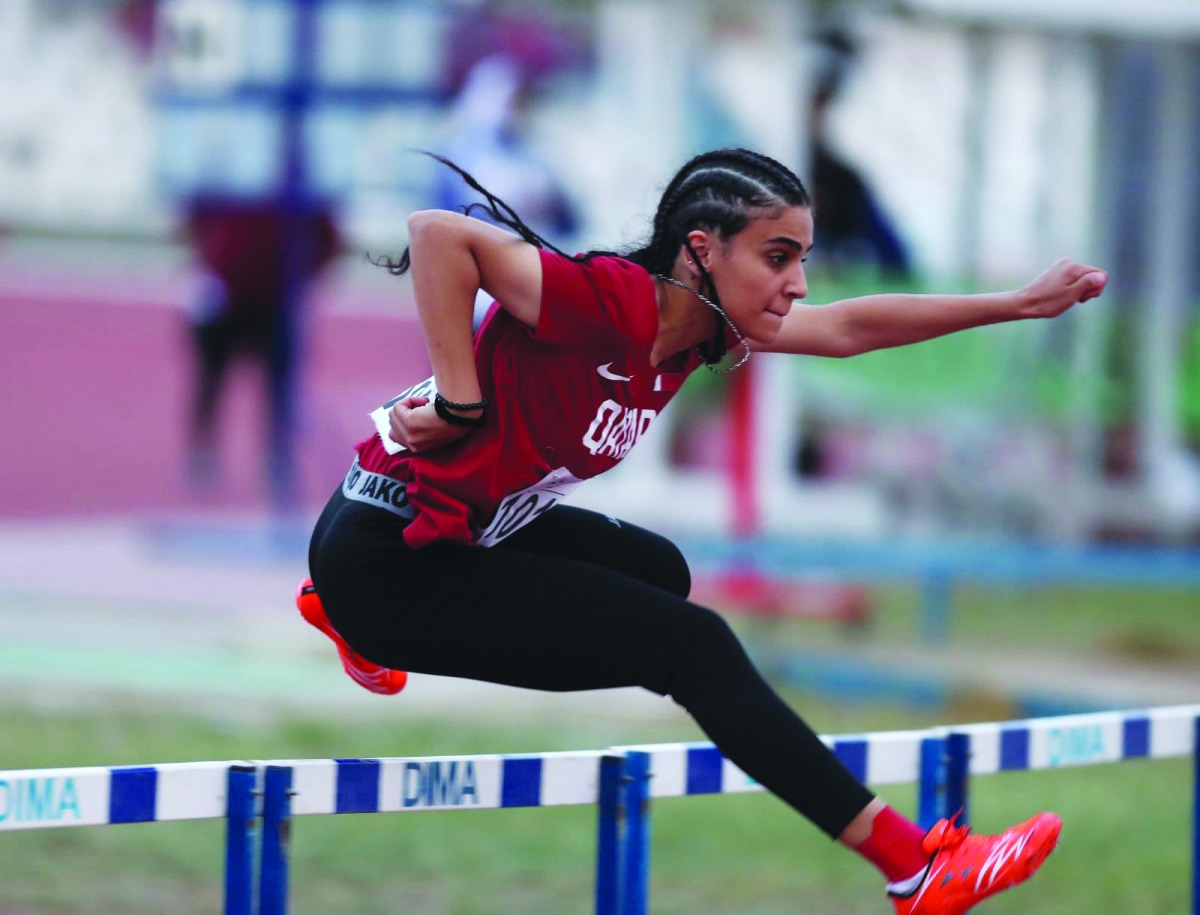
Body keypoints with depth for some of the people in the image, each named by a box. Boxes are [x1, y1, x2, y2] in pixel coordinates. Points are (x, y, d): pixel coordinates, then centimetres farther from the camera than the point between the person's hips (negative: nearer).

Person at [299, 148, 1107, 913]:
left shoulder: (700, 329, 0)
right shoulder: (611, 303, -26)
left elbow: (850, 328, 10)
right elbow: (438, 233, -35)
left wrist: (1021, 304, 8)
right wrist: (459, 402, -29)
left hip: (467, 531, 9)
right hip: (383, 556, -9)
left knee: (660, 572, 29)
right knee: (691, 644, -12)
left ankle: (355, 620, 35)